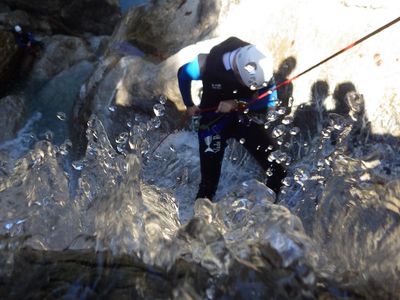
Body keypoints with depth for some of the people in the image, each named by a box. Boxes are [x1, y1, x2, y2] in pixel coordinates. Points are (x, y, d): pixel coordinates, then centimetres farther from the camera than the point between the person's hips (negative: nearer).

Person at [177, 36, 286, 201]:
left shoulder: (261, 69, -21)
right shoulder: (208, 64, -26)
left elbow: (269, 104, -15)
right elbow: (182, 74, -4)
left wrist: (237, 104, -28)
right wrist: (189, 105, 8)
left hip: (244, 116, 2)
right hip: (213, 121, -2)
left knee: (278, 167, -8)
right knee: (209, 180, -1)